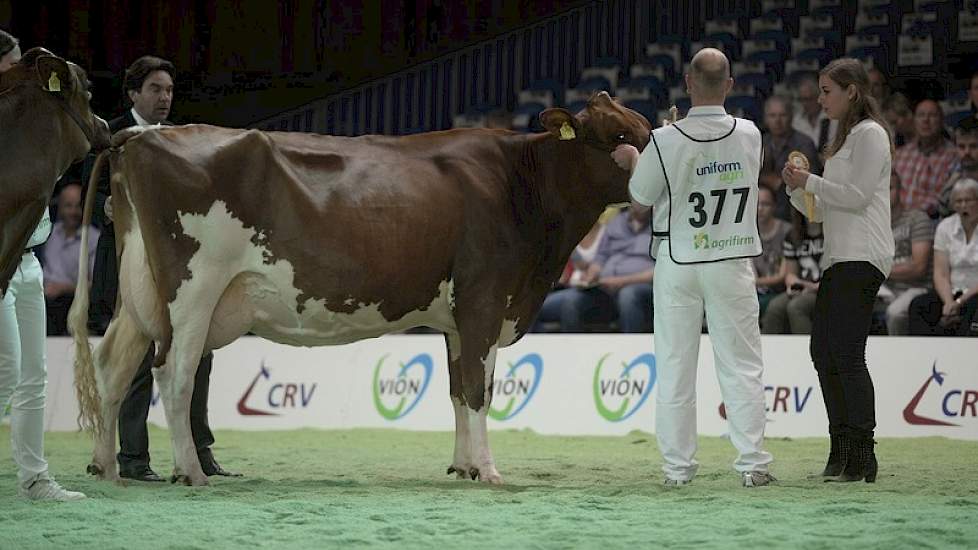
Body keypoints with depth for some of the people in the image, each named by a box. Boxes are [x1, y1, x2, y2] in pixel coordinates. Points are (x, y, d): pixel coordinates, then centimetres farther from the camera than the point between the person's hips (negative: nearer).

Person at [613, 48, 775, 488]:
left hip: (677, 263, -1)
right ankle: (752, 463, 2)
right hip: (731, 262, 1)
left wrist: (634, 160, 21)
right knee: (742, 365, 5)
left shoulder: (667, 141, -14)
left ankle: (678, 466, 7)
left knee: (674, 366, 7)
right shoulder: (749, 135, -6)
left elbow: (642, 195, -1)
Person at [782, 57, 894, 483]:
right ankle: (841, 454, 12)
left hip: (861, 259, -10)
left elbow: (857, 197, -15)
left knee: (847, 355, -14)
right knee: (823, 353, 7)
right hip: (838, 259, 10)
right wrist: (797, 189, 7)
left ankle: (863, 456, -14)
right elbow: (820, 211, 24)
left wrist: (810, 182, -8)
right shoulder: (843, 139, 24)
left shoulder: (870, 133, -5)